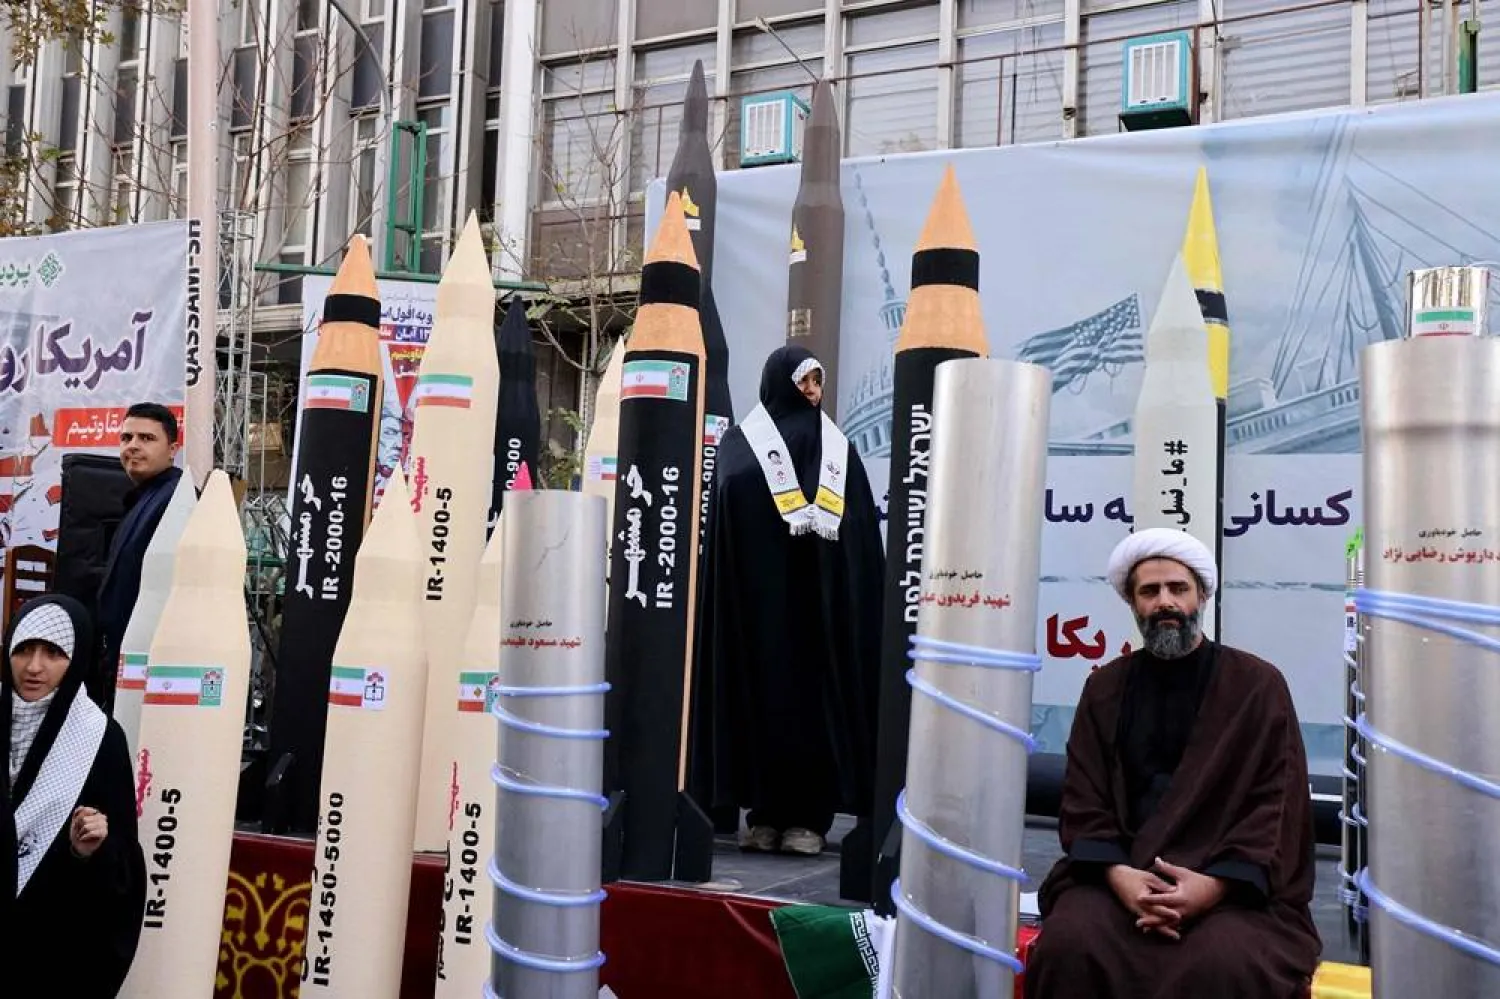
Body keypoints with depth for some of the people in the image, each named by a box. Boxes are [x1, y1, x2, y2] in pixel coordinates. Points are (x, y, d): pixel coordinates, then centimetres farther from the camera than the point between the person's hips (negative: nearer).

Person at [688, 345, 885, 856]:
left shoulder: (839, 449, 15)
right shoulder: (741, 443, 9)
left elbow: (863, 532, 9)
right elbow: (734, 490, -11)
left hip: (824, 594, 2)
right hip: (759, 591, -2)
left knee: (817, 693, -3)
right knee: (761, 690, -4)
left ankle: (808, 816, 0)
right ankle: (764, 812, 2)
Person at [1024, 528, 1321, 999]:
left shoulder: (1259, 684, 6)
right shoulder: (1105, 687, 13)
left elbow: (1279, 800, -1)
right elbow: (1083, 798, 8)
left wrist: (1215, 884, -16)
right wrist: (1117, 874, -13)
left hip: (1231, 881, -2)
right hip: (1121, 875, 2)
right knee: (1068, 945, -28)